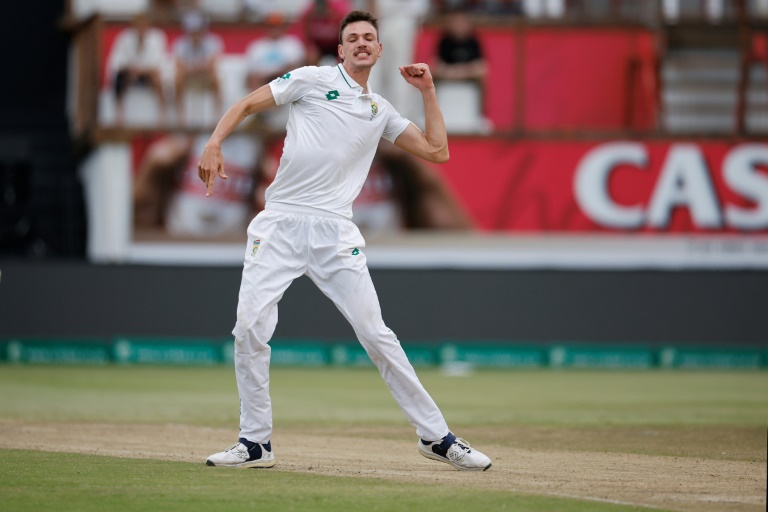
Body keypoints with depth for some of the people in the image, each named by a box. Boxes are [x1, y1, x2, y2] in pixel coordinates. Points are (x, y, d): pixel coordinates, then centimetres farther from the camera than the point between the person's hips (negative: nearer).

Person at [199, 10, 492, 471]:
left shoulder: (381, 112, 18)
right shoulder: (313, 80, 7)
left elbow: (437, 152, 17)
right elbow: (247, 105, 4)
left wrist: (428, 90, 15)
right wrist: (214, 146, -12)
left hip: (334, 231, 2)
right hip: (281, 225, -2)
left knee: (375, 333, -4)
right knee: (250, 329, -11)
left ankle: (436, 436, 4)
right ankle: (255, 442, 3)